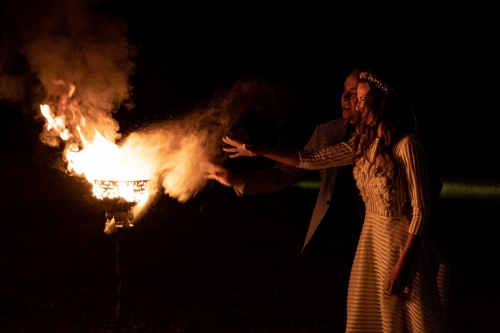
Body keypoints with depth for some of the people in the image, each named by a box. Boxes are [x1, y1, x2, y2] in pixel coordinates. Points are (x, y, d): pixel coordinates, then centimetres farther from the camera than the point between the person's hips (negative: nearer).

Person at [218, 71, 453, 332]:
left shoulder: (407, 145, -16)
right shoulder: (364, 142, 7)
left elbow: (421, 210, -17)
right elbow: (313, 159, 10)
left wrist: (402, 264, -20)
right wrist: (258, 151, 7)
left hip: (401, 241, -8)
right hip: (370, 237, 8)